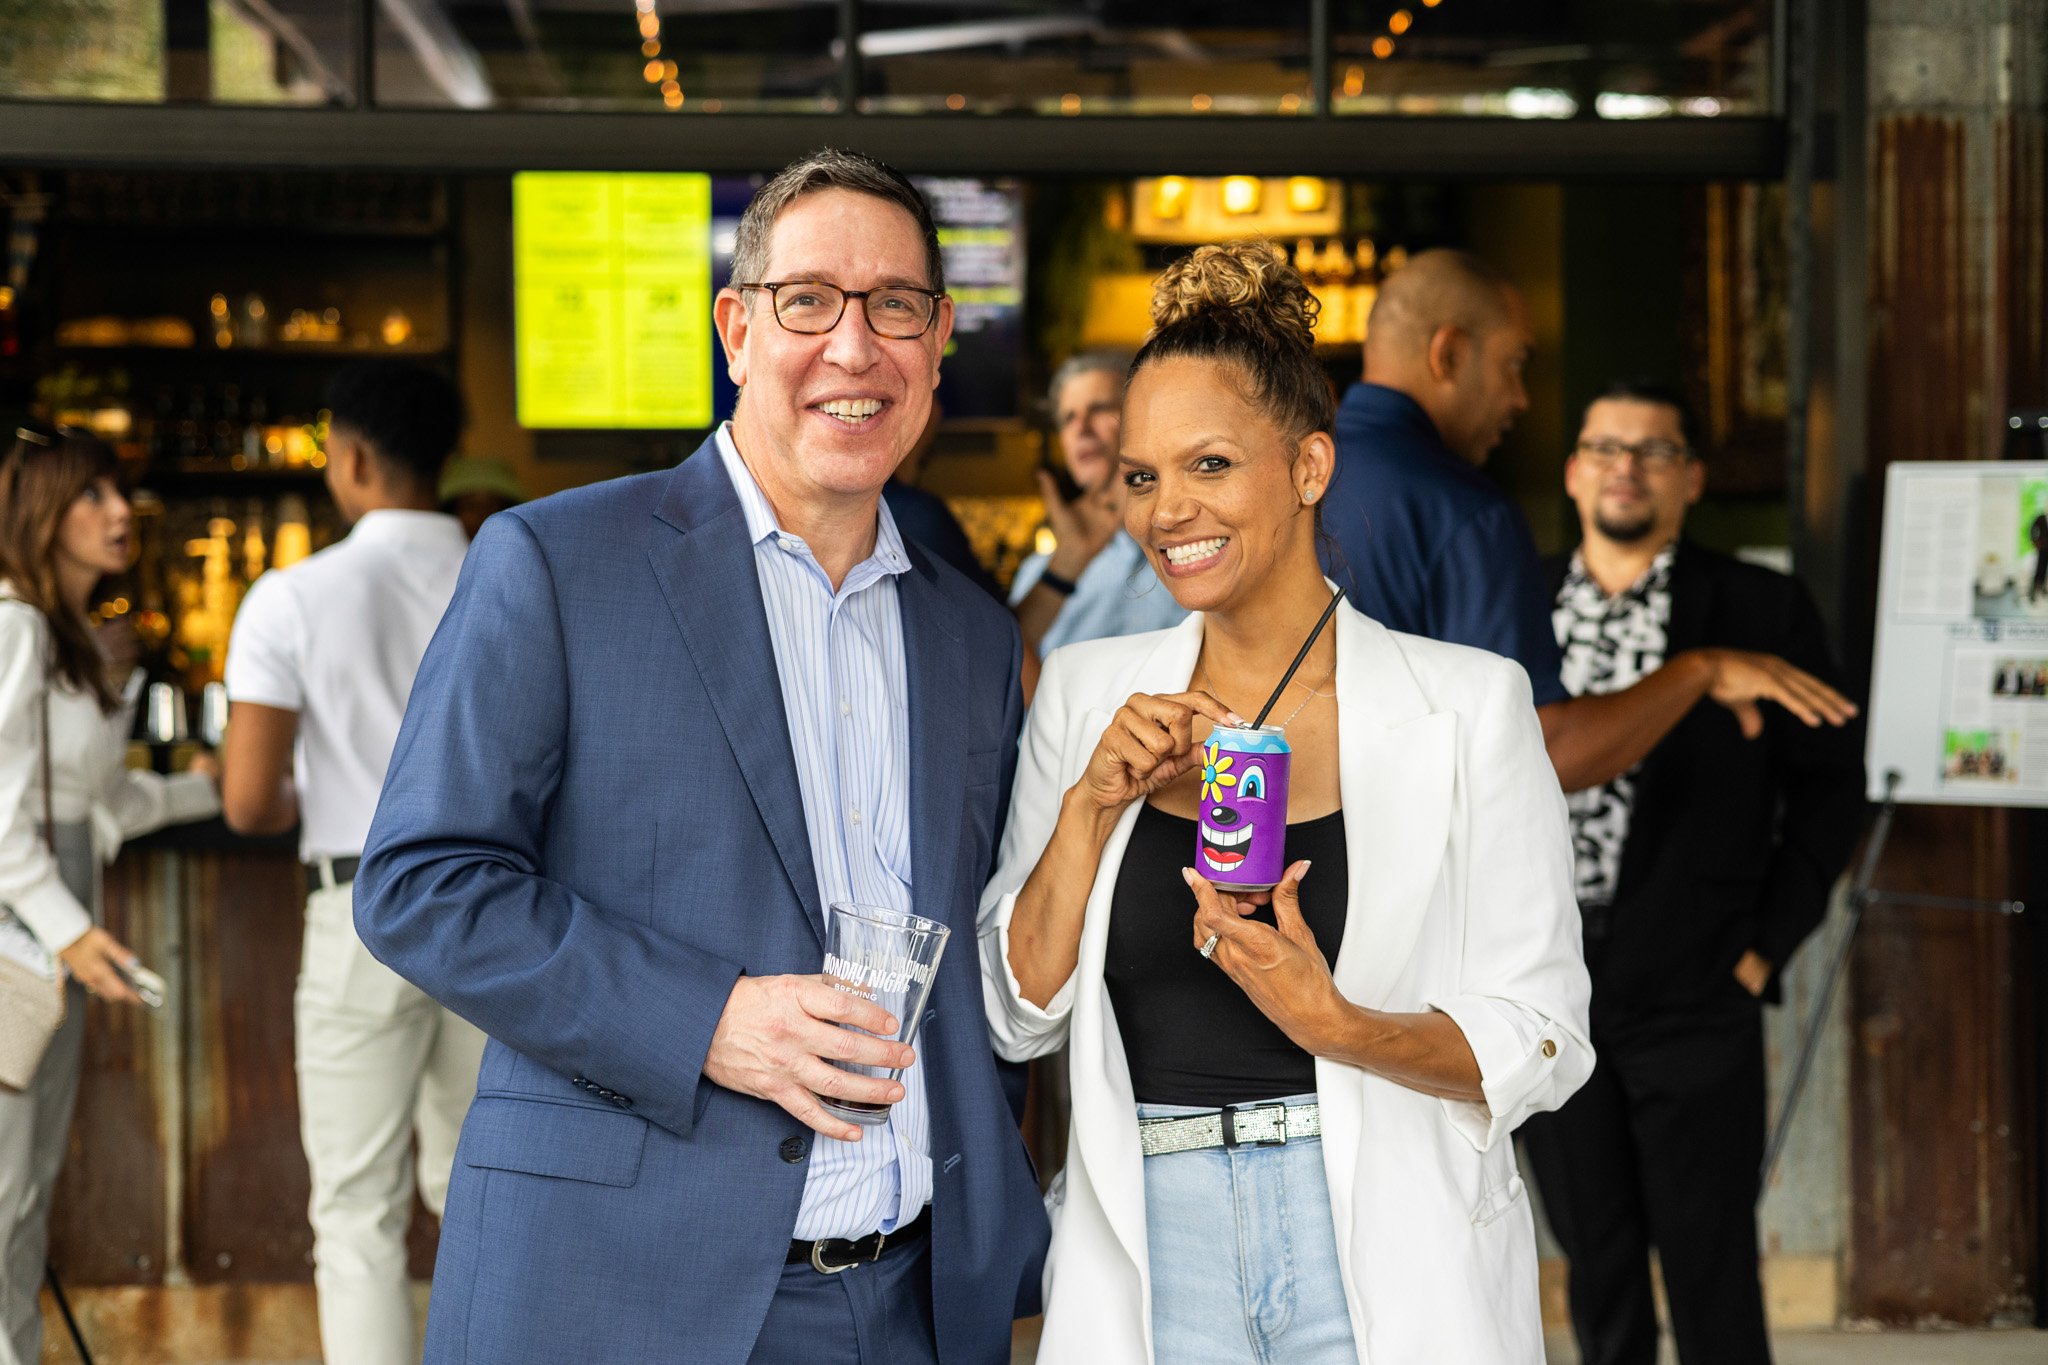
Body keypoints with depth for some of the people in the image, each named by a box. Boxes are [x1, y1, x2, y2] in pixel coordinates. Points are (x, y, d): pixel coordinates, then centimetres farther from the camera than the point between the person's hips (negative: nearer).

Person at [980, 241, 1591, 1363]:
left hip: (1385, 1266, -2)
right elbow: (1017, 1017, 4)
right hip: (1153, 1257, 2)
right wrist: (1091, 805, -9)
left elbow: (1542, 1041, -5)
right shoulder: (1085, 694, 5)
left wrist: (1334, 1024, -20)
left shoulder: (1464, 704, -4)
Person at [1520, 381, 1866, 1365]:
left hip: (1696, 996, -3)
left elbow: (1827, 787, 3)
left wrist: (1766, 945, -4)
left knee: (1710, 1271, 0)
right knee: (1596, 1266, 11)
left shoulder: (1762, 611, 1)